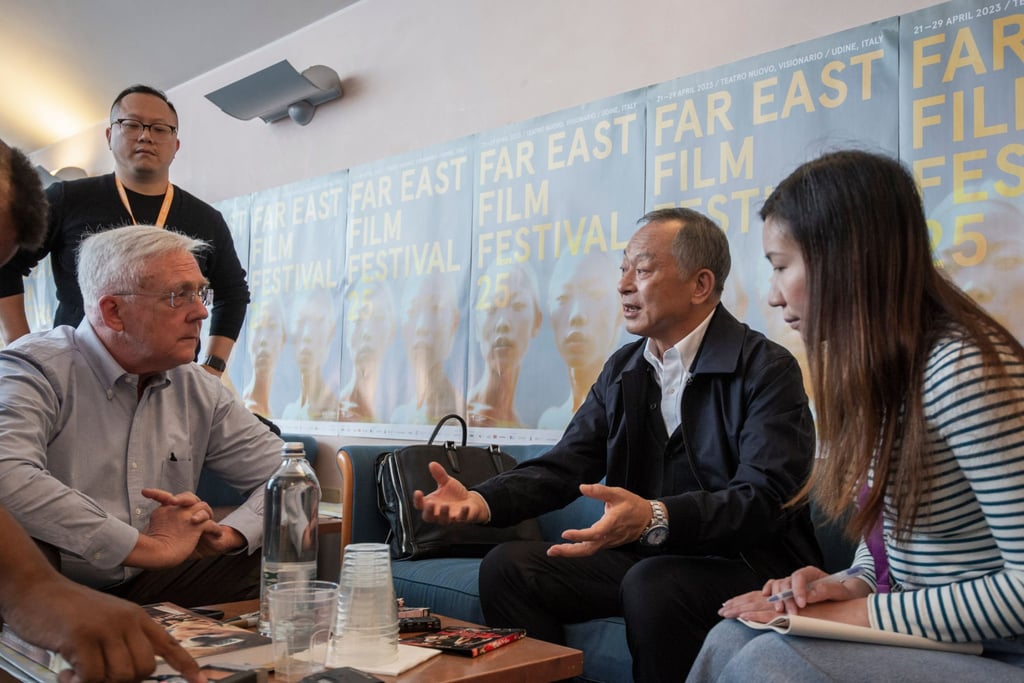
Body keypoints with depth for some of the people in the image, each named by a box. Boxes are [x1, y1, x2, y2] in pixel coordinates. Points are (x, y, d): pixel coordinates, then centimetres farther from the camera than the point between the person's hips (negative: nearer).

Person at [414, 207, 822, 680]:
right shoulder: (622, 370, 9)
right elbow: (563, 467, 4)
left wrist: (655, 518, -40)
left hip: (748, 561, -5)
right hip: (643, 553, 6)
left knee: (652, 584, -35)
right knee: (508, 566, -9)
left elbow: (763, 499, -22)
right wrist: (482, 501, -15)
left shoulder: (768, 370, -11)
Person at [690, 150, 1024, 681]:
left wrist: (855, 614, -17)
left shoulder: (962, 368, -22)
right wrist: (850, 587, -4)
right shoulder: (878, 368, 6)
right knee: (733, 638, -12)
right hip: (922, 634, 7)